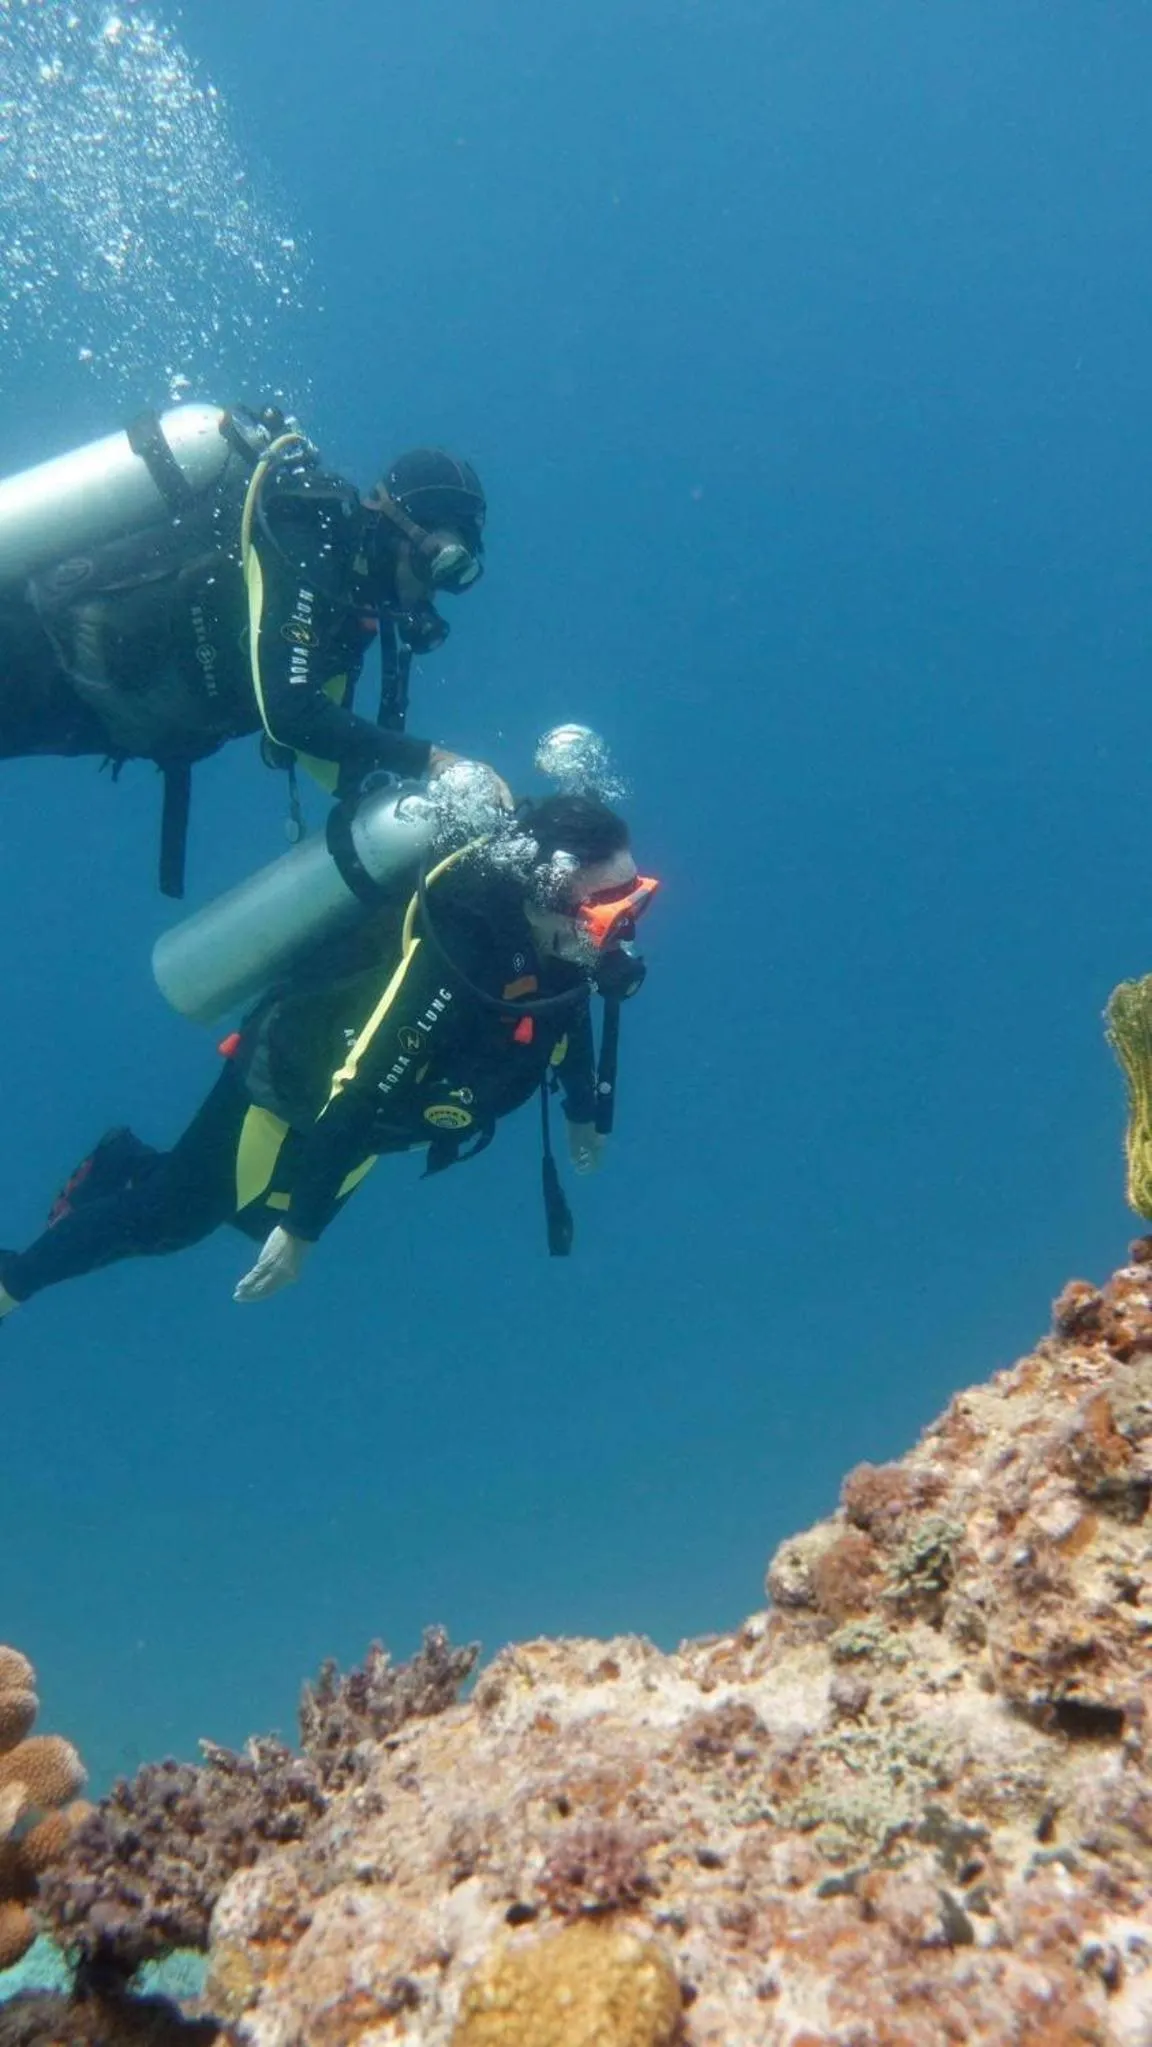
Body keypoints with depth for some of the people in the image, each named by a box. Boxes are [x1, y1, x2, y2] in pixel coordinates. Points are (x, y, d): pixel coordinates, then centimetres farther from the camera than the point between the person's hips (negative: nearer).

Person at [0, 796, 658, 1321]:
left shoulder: (555, 944, -19)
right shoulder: (457, 963, -43)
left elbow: (566, 1007, 5)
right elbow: (353, 1101, -37)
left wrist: (585, 1110, 19)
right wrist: (300, 1233, -27)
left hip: (371, 1095, 8)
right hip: (291, 1086, -7)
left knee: (263, 1215, 29)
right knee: (173, 1215, 12)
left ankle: (130, 1165, 47)